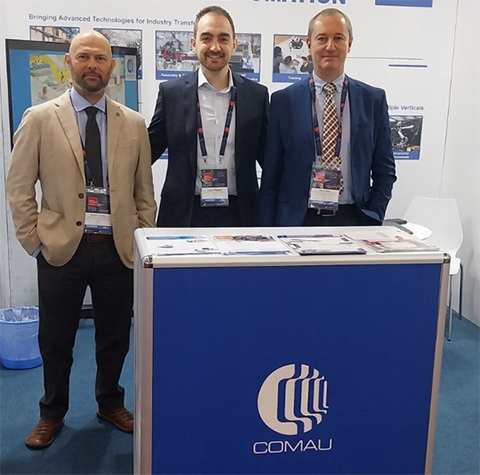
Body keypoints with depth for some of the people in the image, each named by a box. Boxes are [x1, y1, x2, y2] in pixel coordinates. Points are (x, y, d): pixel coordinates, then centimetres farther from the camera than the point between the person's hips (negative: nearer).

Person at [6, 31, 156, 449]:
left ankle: (110, 404, 38)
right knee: (56, 340, 12)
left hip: (119, 249, 2)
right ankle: (52, 414, 34)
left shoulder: (134, 124, 5)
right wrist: (34, 242, -3)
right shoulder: (40, 119, -1)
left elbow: (144, 191, 9)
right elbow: (19, 188, 1)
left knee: (115, 337, 14)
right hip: (61, 247, -1)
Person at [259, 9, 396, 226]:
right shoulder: (284, 100, 0)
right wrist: (268, 233, -3)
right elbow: (270, 175, 1)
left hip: (353, 221, 1)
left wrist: (373, 219, -3)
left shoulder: (373, 99, 4)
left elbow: (384, 171, 8)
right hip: (297, 221, -1)